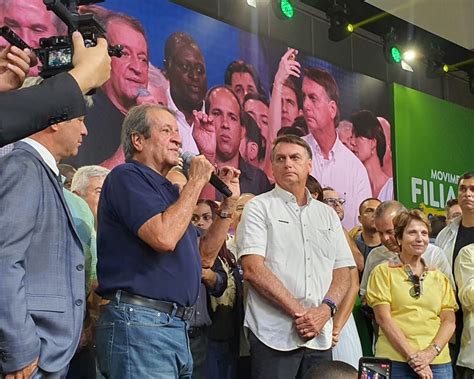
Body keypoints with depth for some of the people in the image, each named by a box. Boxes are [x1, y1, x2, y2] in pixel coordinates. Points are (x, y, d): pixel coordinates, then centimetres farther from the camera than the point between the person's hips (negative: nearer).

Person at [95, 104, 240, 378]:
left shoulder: (167, 190, 19)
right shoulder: (127, 176, -7)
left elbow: (205, 257, 19)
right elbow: (164, 237, -23)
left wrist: (230, 201, 13)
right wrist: (196, 182, -10)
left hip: (177, 325, 9)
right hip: (139, 321, -9)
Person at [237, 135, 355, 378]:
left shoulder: (328, 215, 15)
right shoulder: (259, 208, 0)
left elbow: (343, 271, 11)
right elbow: (253, 270, -11)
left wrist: (325, 309, -8)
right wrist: (299, 312, -15)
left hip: (320, 337, 4)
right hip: (274, 336, -4)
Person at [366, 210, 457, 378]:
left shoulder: (439, 277, 13)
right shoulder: (383, 272, 1)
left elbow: (449, 321, 6)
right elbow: (383, 318, -7)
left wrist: (431, 352, -10)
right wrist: (412, 356, -13)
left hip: (437, 362, 3)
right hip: (395, 361, -3)